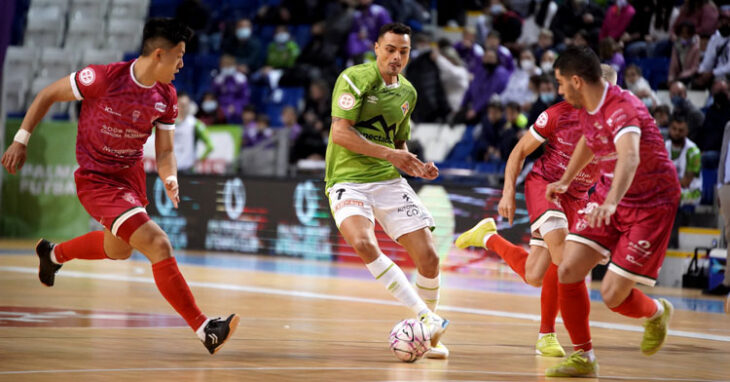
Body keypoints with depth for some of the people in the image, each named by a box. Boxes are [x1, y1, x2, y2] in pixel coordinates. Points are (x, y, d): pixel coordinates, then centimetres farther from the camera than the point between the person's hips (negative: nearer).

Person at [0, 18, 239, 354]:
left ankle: (53, 254, 59)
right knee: (158, 245, -21)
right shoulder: (104, 78, -24)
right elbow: (48, 95, -12)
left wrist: (170, 179, -20)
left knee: (118, 250, 30)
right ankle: (204, 330, -17)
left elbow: (164, 151, 2)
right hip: (96, 179, -8)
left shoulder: (166, 97, -6)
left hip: (131, 173, 8)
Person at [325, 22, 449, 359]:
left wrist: (414, 166, 5)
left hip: (389, 180, 6)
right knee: (363, 242, -34)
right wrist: (388, 154, -20)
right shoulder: (355, 78, -7)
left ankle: (429, 334, 17)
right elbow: (340, 132, -16)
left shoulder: (407, 93, 14)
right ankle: (425, 316, -31)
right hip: (348, 179, -6)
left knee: (428, 258, -5)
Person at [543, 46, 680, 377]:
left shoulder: (621, 108, -29)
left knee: (612, 295, -11)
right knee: (568, 270, -7)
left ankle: (656, 313, 24)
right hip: (608, 196, 8)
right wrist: (565, 181, 34)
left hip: (651, 204, -8)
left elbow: (629, 157, -48)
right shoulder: (587, 108, -1)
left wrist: (611, 202, -63)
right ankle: (583, 357, 7)